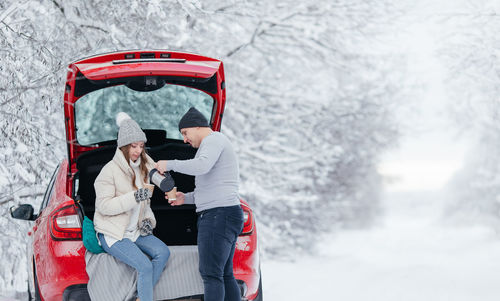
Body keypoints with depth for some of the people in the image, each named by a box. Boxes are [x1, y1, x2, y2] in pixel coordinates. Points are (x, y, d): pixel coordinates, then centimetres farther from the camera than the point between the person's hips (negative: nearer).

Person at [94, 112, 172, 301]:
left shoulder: (143, 167, 9)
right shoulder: (110, 170, -14)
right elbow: (103, 205, -19)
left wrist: (147, 220, 1)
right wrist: (134, 197, -29)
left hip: (134, 231, 7)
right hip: (112, 234, -7)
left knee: (163, 252, -13)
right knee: (145, 266, -23)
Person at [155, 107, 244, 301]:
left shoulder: (213, 140, -6)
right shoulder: (216, 144, 27)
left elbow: (201, 166, -27)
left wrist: (170, 164, -15)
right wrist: (186, 198, 21)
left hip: (218, 214, -11)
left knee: (211, 274, -15)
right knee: (225, 275, 10)